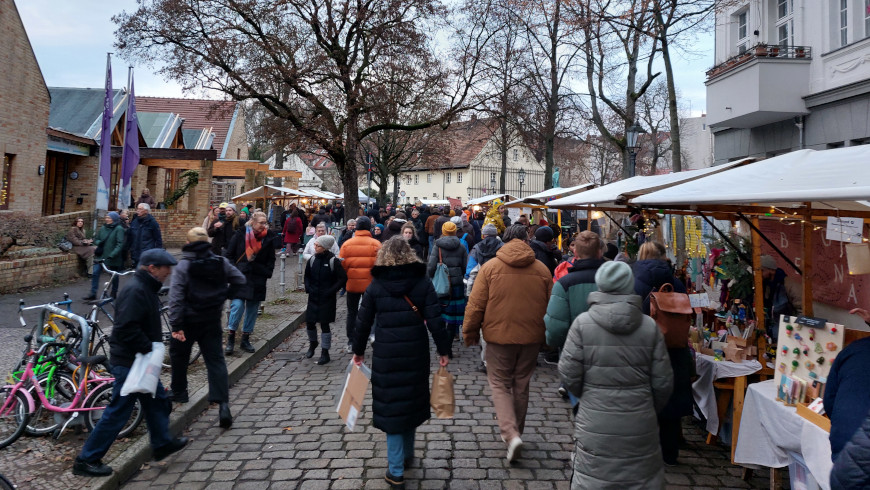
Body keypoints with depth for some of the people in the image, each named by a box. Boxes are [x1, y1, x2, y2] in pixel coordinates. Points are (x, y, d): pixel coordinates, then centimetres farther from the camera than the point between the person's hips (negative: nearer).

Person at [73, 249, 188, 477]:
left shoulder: (145, 287, 10)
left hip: (140, 359, 11)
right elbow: (127, 328, -30)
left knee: (157, 401, 21)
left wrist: (154, 345, 10)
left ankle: (162, 443, 37)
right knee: (118, 411, -1)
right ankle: (86, 460, 13)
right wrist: (149, 348, -22)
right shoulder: (135, 290, -23)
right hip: (129, 362, -11)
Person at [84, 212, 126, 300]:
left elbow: (120, 244, -16)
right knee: (95, 273, -4)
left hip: (113, 258, -4)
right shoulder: (103, 228, 7)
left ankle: (114, 293, 26)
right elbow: (96, 240, 16)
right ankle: (93, 294, 2)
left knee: (114, 276, 9)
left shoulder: (119, 229, -9)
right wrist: (99, 242, -8)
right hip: (100, 256, 5)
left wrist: (112, 255, -25)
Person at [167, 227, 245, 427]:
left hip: (188, 320, -2)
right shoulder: (221, 262, -3)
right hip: (212, 320, 3)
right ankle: (223, 404, -10)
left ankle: (178, 392, 36)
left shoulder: (183, 265, -13)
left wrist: (176, 325, -18)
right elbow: (240, 280, 5)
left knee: (179, 355, 21)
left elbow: (176, 297, -18)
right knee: (216, 360, 1)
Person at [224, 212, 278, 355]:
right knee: (237, 306, -13)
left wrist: (266, 273, 4)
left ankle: (245, 339, 20)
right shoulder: (240, 235, -3)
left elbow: (271, 260, 14)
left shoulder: (268, 238, 3)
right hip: (240, 278, -3)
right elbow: (229, 255, 4)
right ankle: (230, 338, 3)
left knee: (252, 310, 7)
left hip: (257, 281, 3)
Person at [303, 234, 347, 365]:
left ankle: (325, 352, 10)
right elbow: (307, 275, 17)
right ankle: (313, 344, 35)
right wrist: (308, 288, 2)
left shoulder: (333, 261, -11)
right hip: (313, 297, 4)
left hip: (327, 299, -4)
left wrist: (331, 291, -14)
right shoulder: (312, 259, 3)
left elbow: (343, 278, -9)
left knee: (324, 325, -1)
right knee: (309, 322, 7)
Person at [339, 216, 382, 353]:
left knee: (352, 312, 13)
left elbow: (342, 265, 1)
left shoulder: (347, 244, -2)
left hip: (352, 284, 2)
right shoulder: (375, 244, -8)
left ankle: (351, 342, 17)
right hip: (370, 284, -2)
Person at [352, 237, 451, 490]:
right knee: (411, 399, 19)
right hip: (416, 352, 2)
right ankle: (407, 455, 39)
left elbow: (363, 322, 3)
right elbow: (435, 320, -6)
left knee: (391, 405, 6)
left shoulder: (376, 286, -1)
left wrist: (358, 351, 15)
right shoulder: (422, 282, -1)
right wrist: (443, 350, 2)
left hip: (386, 354, -1)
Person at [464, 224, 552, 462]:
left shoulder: (490, 267, -8)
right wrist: (548, 336, 21)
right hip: (531, 337, 3)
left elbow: (475, 305, -7)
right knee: (522, 385, 18)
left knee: (500, 384, 9)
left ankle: (511, 434, -8)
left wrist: (470, 333, 6)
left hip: (500, 336, -3)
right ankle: (515, 431, 32)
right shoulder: (541, 270, -1)